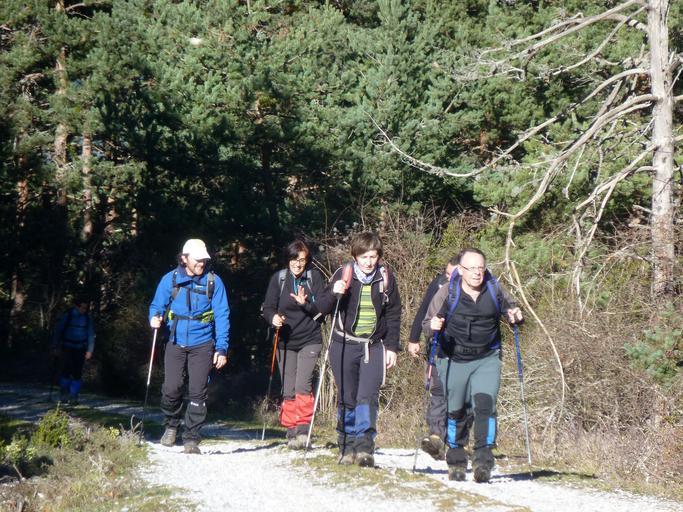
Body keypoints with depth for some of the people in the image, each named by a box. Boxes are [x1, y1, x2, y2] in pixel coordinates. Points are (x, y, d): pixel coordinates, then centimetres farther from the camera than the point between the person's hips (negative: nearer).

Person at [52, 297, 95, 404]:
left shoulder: (88, 318, 1)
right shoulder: (67, 316, -6)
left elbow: (91, 335, 6)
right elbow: (58, 331, 0)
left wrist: (89, 350, 1)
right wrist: (56, 347, -2)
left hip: (80, 349, 2)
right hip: (67, 348, -2)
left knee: (77, 373, -3)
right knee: (66, 369, -11)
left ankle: (73, 396, 6)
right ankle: (64, 393, 7)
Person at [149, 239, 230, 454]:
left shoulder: (213, 282, -1)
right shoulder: (170, 279, 2)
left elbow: (222, 316, 0)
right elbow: (157, 305, 10)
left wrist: (221, 348, -6)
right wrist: (155, 318, -15)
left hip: (202, 344, 0)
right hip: (176, 343, 0)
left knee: (197, 393, -3)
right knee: (171, 388, -8)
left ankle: (191, 439, 6)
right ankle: (171, 425, 19)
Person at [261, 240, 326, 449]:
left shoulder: (314, 277, 1)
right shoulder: (278, 278, 3)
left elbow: (322, 309, -2)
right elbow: (268, 308, 3)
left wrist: (305, 304, -21)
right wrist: (273, 317, -20)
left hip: (309, 340, -2)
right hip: (285, 341, 2)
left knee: (303, 385, -17)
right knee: (288, 391, 3)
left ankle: (304, 429, -15)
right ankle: (291, 431, 13)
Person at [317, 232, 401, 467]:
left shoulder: (386, 278, 2)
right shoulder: (343, 274, -2)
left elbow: (393, 315, 12)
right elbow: (323, 307, 0)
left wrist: (392, 347, 7)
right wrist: (334, 293, -21)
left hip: (373, 347, 0)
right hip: (344, 346, 0)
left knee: (368, 397, -13)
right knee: (347, 399, 4)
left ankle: (364, 447, -12)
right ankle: (347, 448, 15)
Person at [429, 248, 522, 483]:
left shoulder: (494, 290, -1)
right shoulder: (448, 293, -6)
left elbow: (509, 309, 14)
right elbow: (430, 321, -1)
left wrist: (515, 317, -10)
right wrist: (433, 325, -25)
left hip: (487, 360, 0)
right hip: (454, 360, 0)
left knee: (485, 406, -15)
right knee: (456, 411, 5)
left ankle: (483, 461, -12)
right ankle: (456, 462, 22)